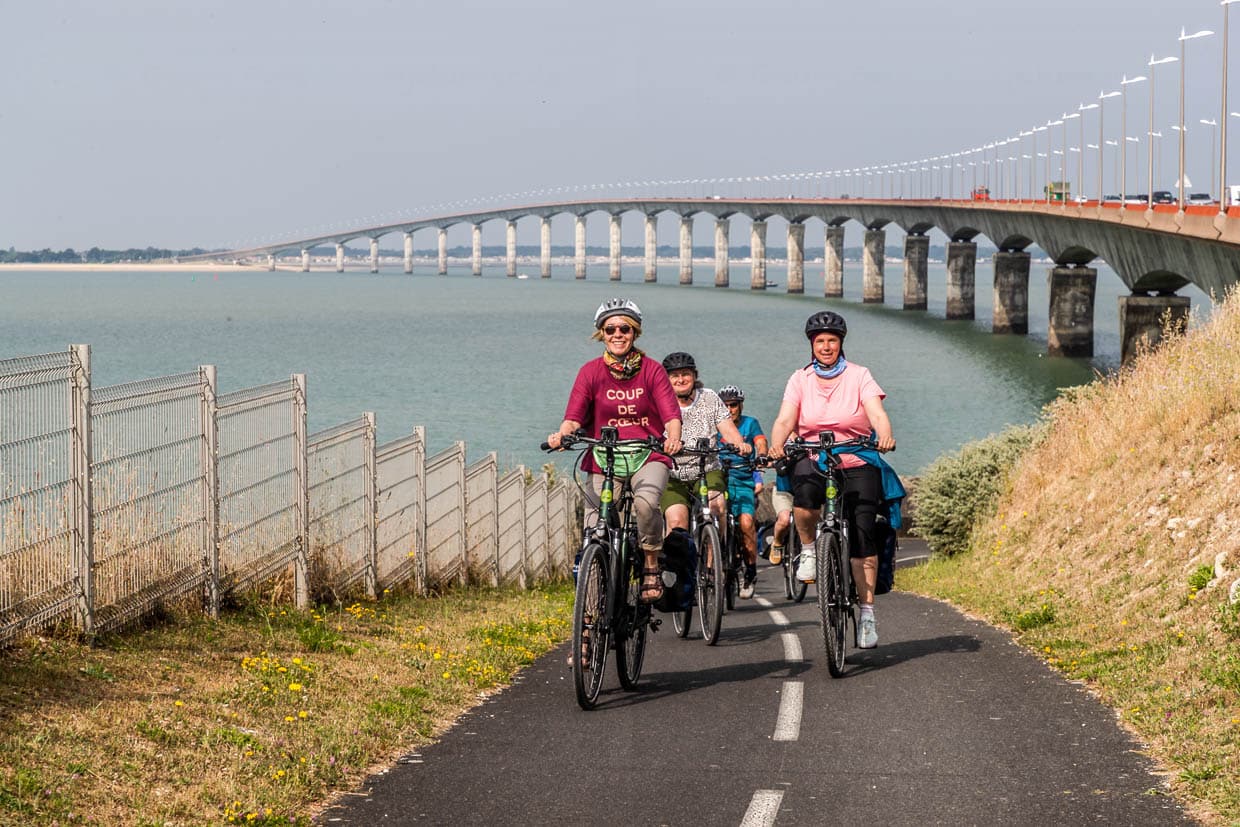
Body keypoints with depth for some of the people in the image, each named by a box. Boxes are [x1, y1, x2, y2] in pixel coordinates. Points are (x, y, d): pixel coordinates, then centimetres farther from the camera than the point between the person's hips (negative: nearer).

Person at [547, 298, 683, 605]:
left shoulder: (652, 370, 2)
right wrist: (561, 434, -28)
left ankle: (652, 569, -15)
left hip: (648, 457, -1)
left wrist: (673, 439, -29)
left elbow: (671, 415, -7)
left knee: (646, 501, -34)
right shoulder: (591, 372, 3)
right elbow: (574, 416, -5)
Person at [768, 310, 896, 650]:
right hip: (813, 460, 1)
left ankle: (867, 612, -9)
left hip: (857, 464, -1)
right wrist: (776, 445, -29)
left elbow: (877, 414, -14)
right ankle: (808, 549, -5)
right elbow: (784, 420, -7)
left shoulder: (859, 376, 1)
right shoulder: (800, 380, 5)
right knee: (804, 493, -34)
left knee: (863, 530, -16)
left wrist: (885, 436, -36)